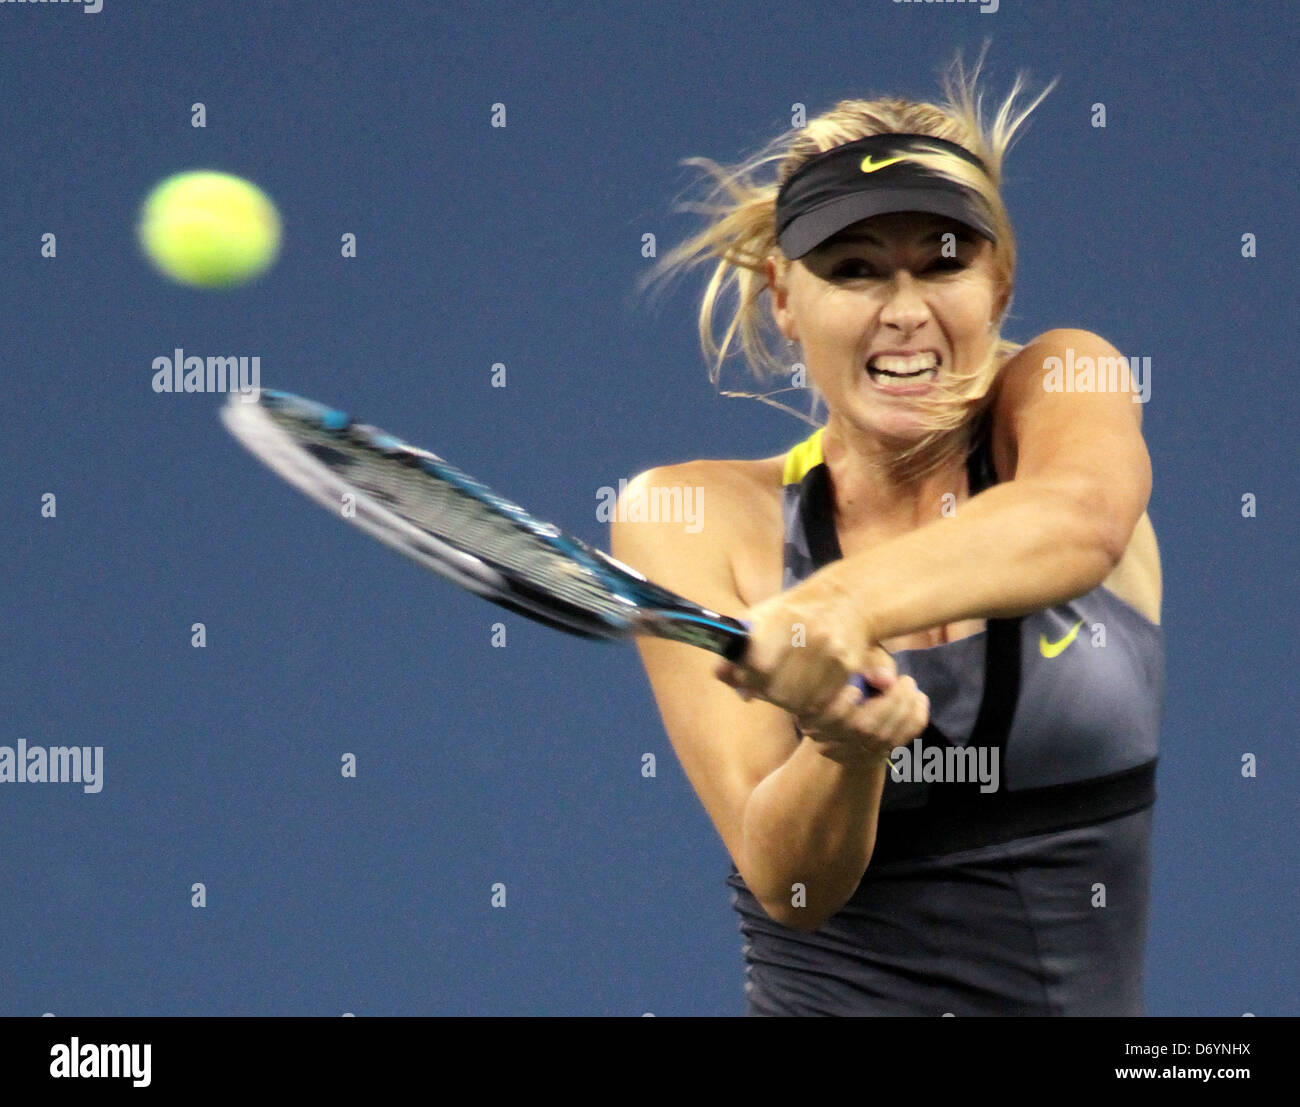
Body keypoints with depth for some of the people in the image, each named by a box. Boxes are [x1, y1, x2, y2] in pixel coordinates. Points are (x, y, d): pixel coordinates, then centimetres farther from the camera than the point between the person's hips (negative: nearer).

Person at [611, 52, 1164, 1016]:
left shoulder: (1061, 381, 1)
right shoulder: (698, 518, -3)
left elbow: (1085, 517, -25)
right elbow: (785, 884, -11)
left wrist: (850, 600, -40)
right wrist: (843, 750, -31)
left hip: (1102, 991, 2)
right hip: (830, 994, -2)